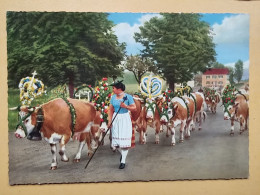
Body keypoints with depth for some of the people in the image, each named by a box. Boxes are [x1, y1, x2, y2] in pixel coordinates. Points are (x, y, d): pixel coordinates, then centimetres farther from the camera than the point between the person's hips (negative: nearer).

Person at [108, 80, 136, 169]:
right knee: (116, 139, 6)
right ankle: (122, 154, 35)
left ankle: (123, 161, 4)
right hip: (115, 119, 4)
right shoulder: (113, 97, 4)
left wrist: (125, 106, -23)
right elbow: (111, 109, 8)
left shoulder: (128, 97, -8)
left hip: (125, 119, -4)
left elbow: (134, 108, -7)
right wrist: (109, 120, 0)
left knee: (124, 139, -5)